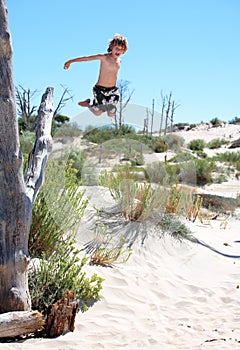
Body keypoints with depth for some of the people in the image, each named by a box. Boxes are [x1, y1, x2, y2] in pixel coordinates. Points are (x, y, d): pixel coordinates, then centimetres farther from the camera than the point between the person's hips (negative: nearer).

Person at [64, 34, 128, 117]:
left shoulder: (119, 60, 5)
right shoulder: (104, 57, -11)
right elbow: (86, 58, -8)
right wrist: (70, 61, -6)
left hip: (113, 90, 5)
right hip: (100, 89, -4)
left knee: (111, 114, 0)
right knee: (97, 113, -1)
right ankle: (87, 103, 28)